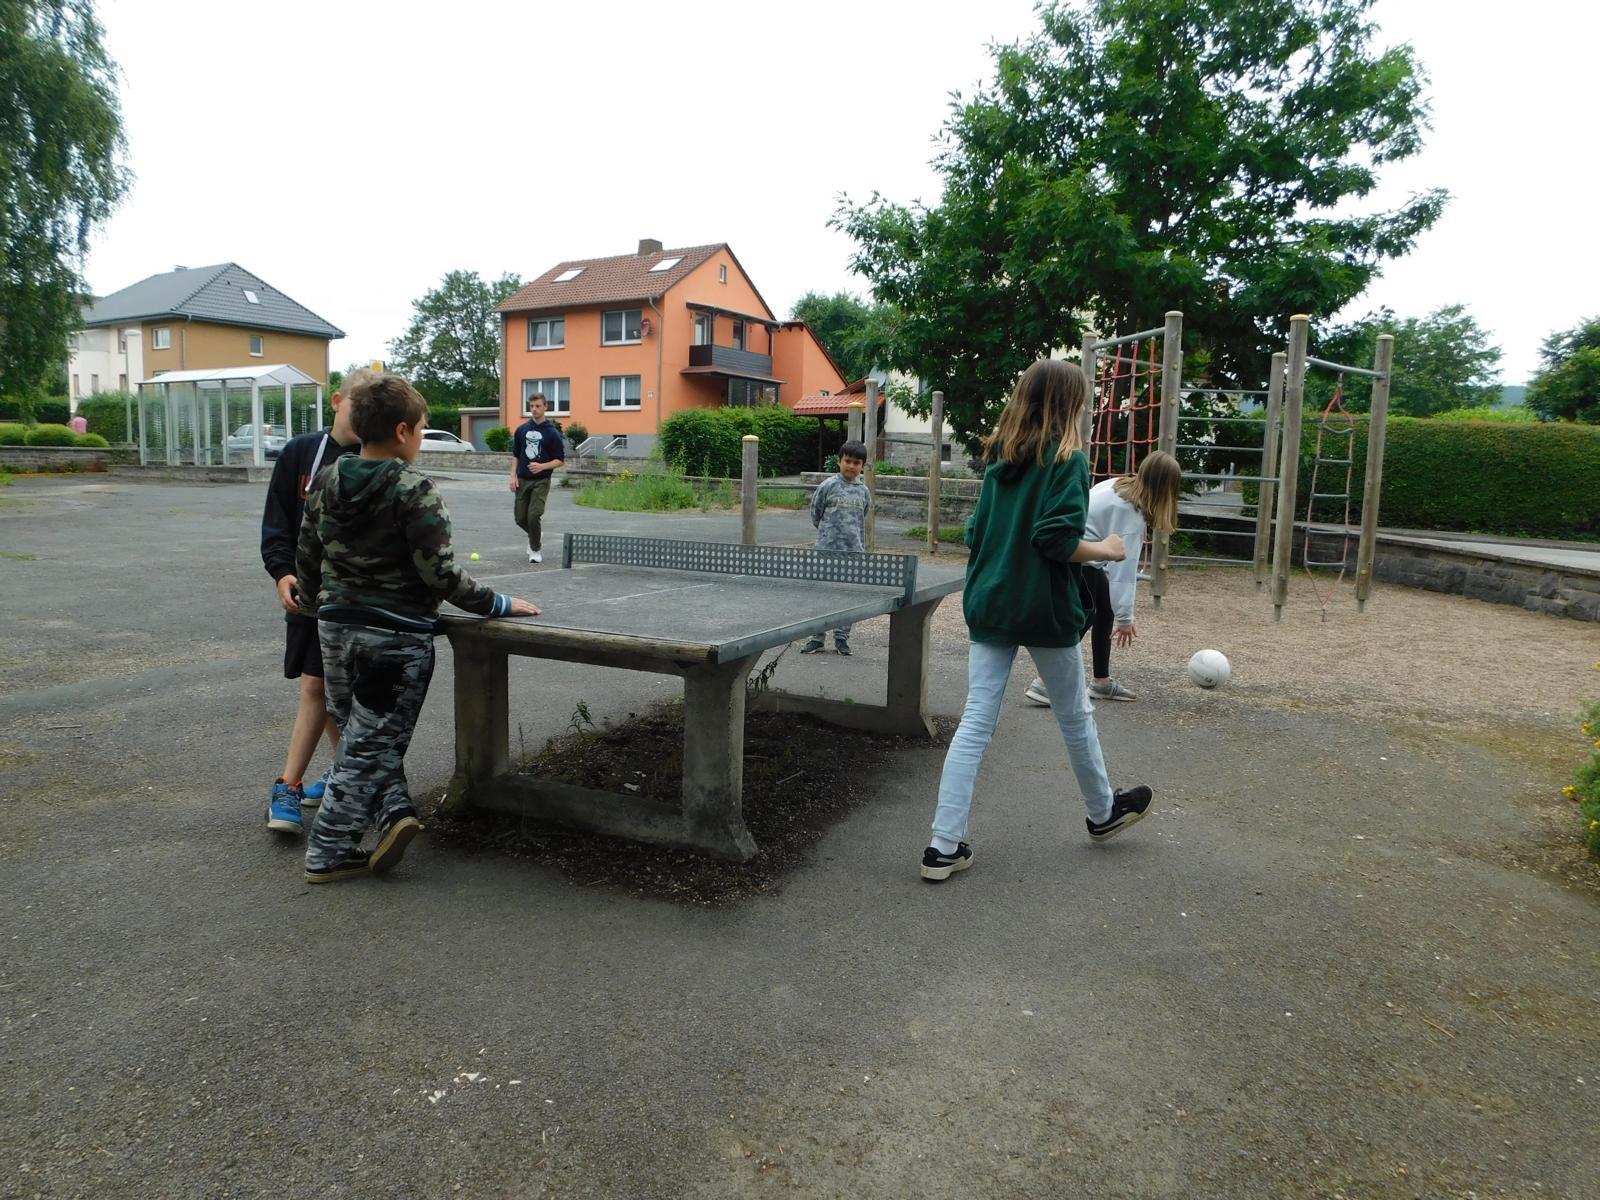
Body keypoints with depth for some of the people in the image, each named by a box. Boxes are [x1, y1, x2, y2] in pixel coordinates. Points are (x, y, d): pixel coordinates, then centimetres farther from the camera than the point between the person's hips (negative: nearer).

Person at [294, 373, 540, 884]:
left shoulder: (325, 483, 4)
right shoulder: (415, 491, -16)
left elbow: (306, 558, 12)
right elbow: (440, 573, -19)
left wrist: (315, 602, 30)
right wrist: (498, 604, -8)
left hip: (337, 627, 6)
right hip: (396, 635, -6)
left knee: (357, 733, 20)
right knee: (369, 742, 5)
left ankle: (393, 810, 6)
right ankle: (329, 853, 12)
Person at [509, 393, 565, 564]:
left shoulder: (552, 432, -5)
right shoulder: (521, 430, 7)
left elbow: (560, 460, -3)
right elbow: (515, 455, 14)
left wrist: (542, 466, -19)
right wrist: (513, 476, 3)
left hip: (541, 481, -4)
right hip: (522, 480, 4)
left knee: (534, 516, -14)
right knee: (521, 518, 5)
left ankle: (536, 549, 6)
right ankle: (536, 535, 35)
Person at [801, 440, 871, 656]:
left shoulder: (864, 491, 8)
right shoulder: (828, 486, -4)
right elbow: (815, 514, 6)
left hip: (854, 551, 3)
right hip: (828, 549, -3)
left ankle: (842, 638, 16)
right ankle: (817, 639, 8)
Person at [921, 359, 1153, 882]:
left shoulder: (997, 457, 9)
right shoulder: (1067, 459, -11)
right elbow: (1058, 541, -19)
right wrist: (1106, 550, -4)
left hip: (988, 604, 5)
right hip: (1043, 609, -5)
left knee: (976, 721, 4)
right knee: (1075, 715, 16)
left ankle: (944, 846, 1)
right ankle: (1103, 812, 39)